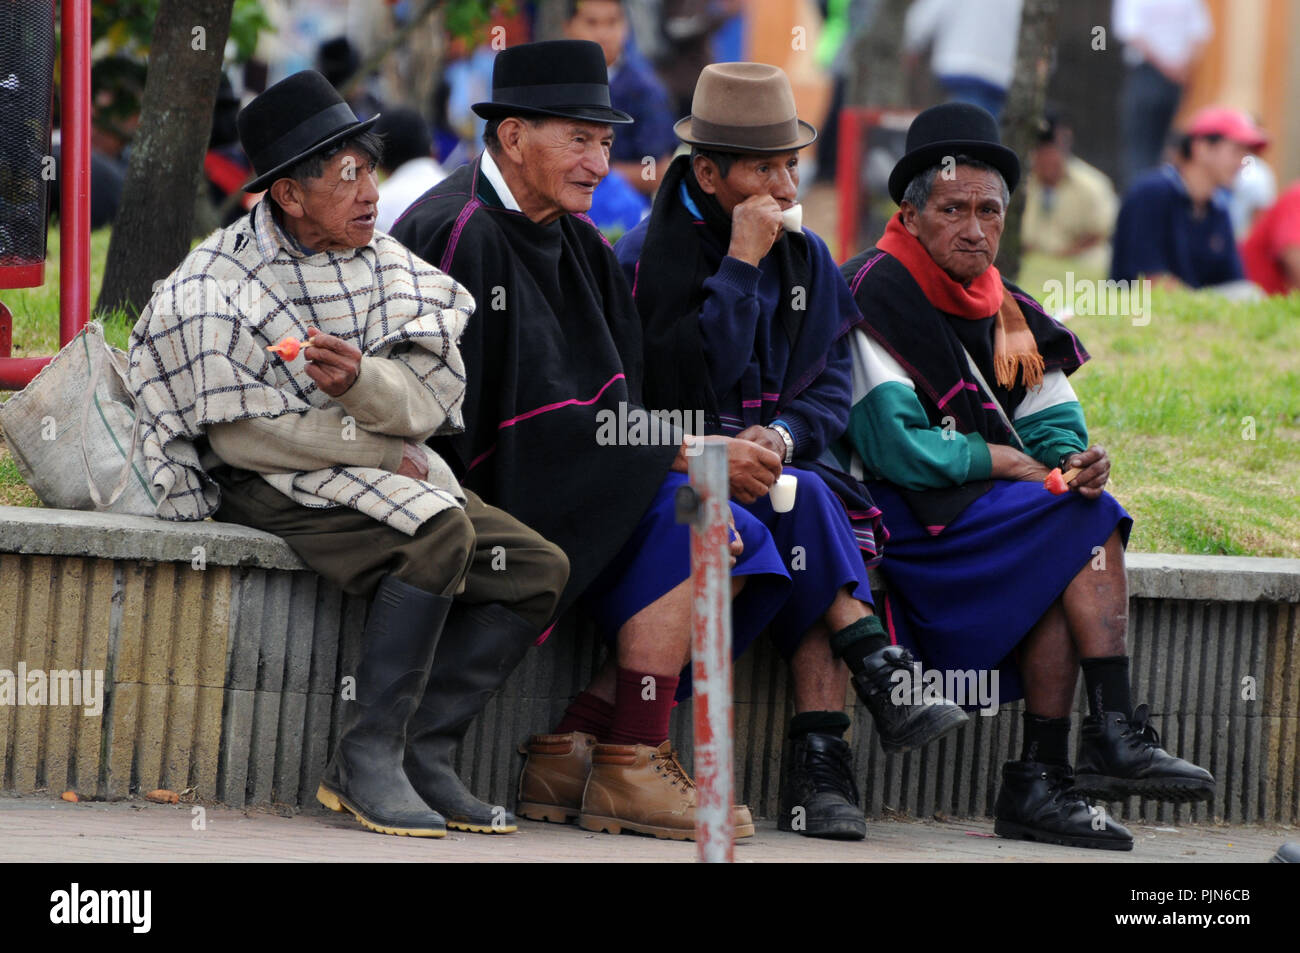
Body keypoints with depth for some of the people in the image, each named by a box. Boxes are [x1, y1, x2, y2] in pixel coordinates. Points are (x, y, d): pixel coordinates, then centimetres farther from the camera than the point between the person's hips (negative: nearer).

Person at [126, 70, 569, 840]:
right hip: (274, 488, -7)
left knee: (538, 569, -9)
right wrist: (380, 449, -10)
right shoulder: (214, 289, -10)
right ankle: (367, 757, -29)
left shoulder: (381, 263, 7)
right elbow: (243, 432, -15)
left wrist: (361, 381, -25)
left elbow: (436, 395, -3)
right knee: (440, 532, -32)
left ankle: (423, 755, -13)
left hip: (392, 475, 7)